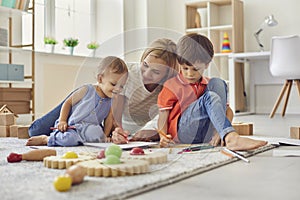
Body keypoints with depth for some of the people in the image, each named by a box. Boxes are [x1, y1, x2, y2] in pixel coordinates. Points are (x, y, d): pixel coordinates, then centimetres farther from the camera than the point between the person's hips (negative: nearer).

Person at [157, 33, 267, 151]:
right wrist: (163, 137, -19)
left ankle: (225, 138, -23)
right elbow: (163, 116, 2)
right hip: (181, 133, -4)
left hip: (204, 136, 4)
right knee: (210, 97, -27)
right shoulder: (171, 86, 4)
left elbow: (228, 110, 14)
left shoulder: (209, 85, 18)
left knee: (217, 83, -11)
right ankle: (232, 138, -47)